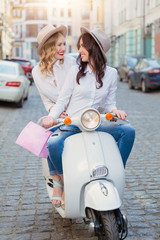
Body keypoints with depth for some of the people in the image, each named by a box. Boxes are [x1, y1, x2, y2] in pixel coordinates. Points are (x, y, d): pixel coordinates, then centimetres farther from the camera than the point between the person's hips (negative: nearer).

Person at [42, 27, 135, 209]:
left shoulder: (111, 73, 7)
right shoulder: (75, 71, 2)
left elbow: (110, 102, 13)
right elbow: (62, 99, 2)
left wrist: (115, 111, -10)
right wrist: (52, 117, -15)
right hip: (71, 125, -2)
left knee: (128, 131, -21)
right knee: (53, 144, -33)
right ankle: (62, 181, -6)